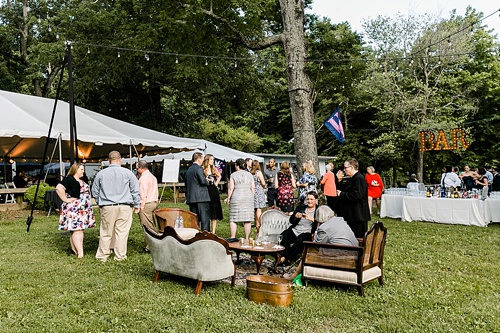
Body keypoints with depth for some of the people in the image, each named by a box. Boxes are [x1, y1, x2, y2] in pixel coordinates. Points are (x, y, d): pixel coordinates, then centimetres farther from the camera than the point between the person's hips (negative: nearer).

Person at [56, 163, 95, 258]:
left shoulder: (81, 181, 19)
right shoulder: (69, 179, -11)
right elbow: (59, 188, -24)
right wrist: (66, 199, -20)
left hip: (82, 210, 10)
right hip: (73, 210, -9)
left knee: (80, 229, 9)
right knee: (77, 229, -13)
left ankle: (75, 250, 15)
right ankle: (80, 253, -17)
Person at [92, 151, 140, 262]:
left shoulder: (100, 174, 5)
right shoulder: (128, 173, 0)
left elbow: (94, 192, 14)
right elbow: (135, 191, 4)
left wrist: (100, 203, 27)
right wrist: (136, 205, 13)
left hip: (107, 208, 1)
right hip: (124, 207, -1)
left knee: (106, 233, 9)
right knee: (122, 232, 3)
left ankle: (102, 255, 17)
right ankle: (120, 256, 9)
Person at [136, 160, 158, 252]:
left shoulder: (143, 178, -12)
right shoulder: (153, 176, 18)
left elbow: (143, 193, -17)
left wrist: (141, 205, -15)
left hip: (146, 204, -9)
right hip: (154, 202, 9)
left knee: (147, 226, -7)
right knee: (152, 226, 12)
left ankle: (149, 247, -7)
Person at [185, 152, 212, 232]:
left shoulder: (189, 170, 16)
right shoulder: (199, 168, -10)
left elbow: (186, 182, 19)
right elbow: (203, 181, -19)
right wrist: (207, 181, 1)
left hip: (191, 198, 8)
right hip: (201, 198, -8)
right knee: (205, 218, -4)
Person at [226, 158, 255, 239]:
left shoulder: (233, 175, -3)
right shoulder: (249, 175, 8)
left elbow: (230, 188, -5)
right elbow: (253, 188, 8)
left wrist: (228, 198, 4)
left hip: (236, 199, -3)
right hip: (248, 198, 3)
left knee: (233, 219, 4)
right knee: (247, 219, 4)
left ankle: (233, 238, 4)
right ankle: (247, 238, 7)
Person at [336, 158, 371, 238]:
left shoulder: (359, 179, -18)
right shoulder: (352, 179, 16)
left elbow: (357, 195, -28)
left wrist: (341, 194, -18)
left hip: (358, 216, -11)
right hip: (352, 215, 11)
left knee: (359, 238, -4)